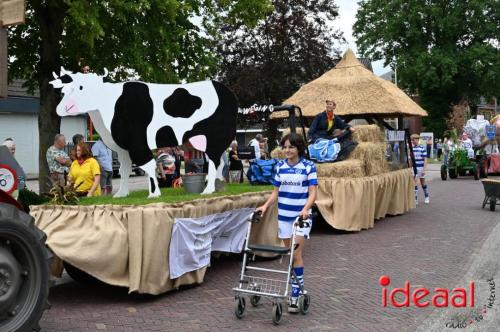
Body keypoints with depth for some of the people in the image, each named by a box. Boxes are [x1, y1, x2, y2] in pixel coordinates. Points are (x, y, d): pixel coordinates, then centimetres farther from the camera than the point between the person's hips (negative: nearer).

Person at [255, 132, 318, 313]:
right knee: (290, 254, 9)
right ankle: (296, 289, 20)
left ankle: (295, 295, -5)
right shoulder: (280, 166, 7)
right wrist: (265, 205, -4)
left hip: (301, 216, -4)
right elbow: (276, 191, 11)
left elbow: (312, 192, -10)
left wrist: (306, 209, -26)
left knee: (296, 255, -9)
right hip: (284, 215, 4)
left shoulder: (308, 166, -6)